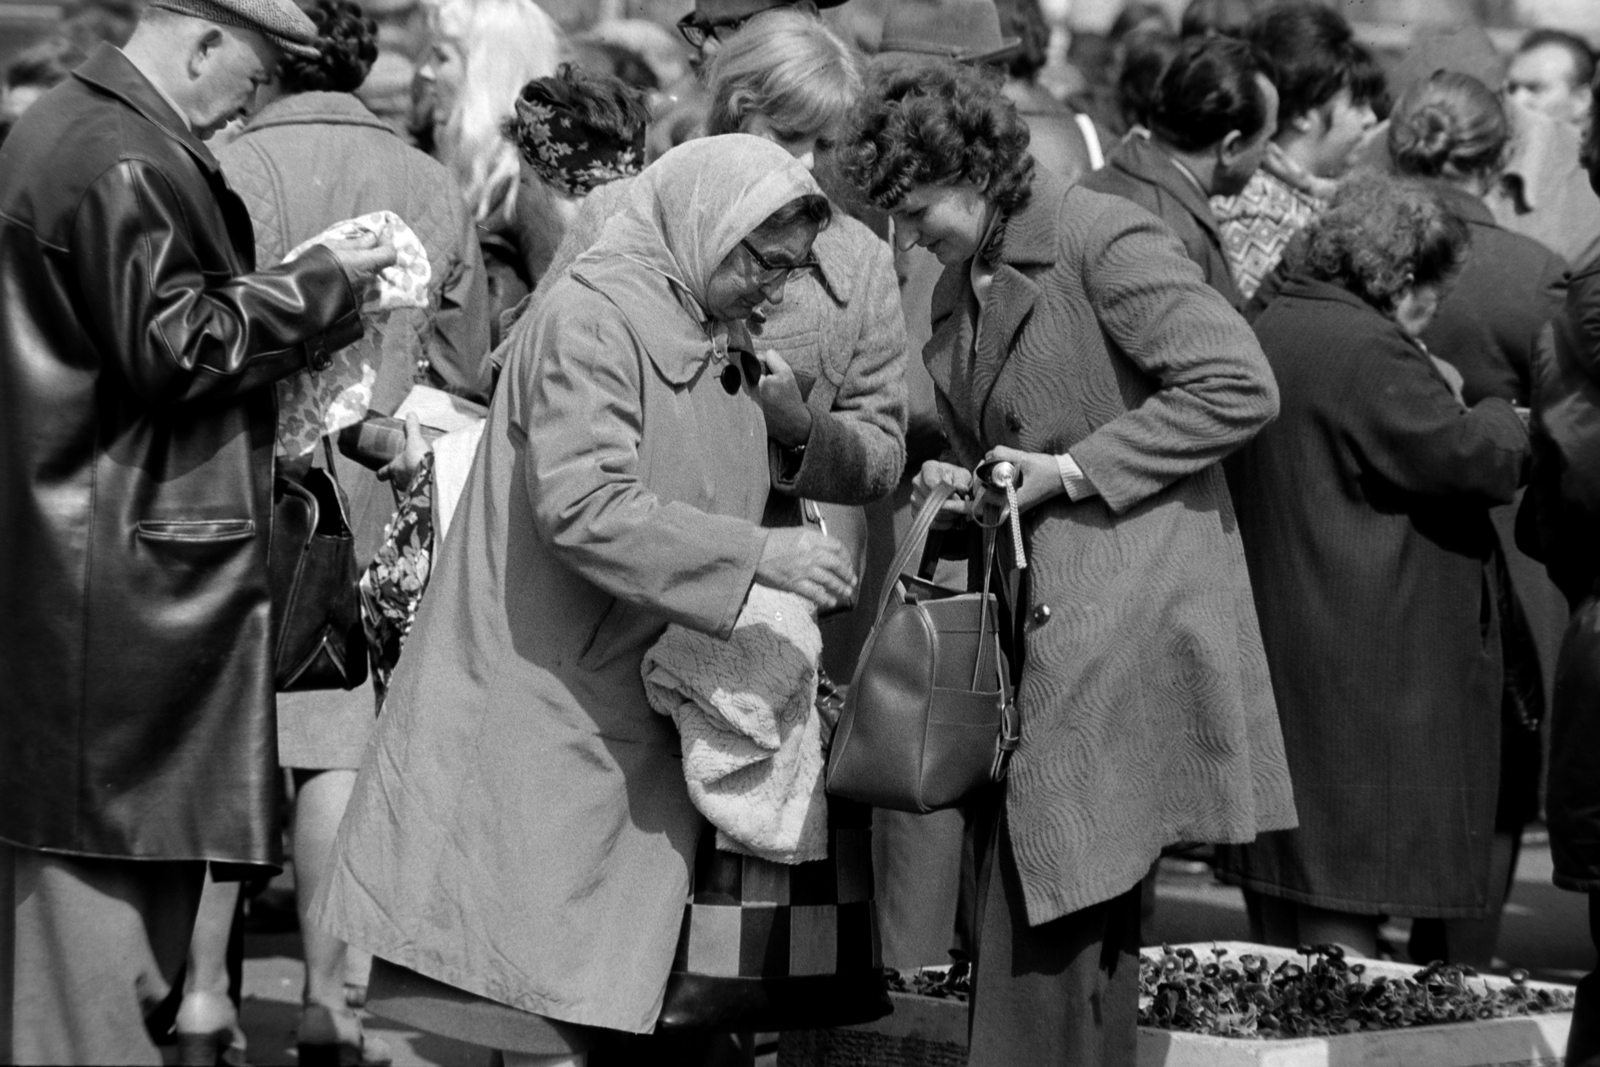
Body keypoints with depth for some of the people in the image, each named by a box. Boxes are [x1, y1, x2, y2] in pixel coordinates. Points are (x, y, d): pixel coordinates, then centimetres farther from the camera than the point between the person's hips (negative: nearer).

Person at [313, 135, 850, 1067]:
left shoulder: (715, 346, 16)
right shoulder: (592, 321, -12)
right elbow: (584, 506, -23)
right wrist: (757, 554, -26)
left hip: (635, 714, 8)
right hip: (544, 701, -8)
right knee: (542, 985, -7)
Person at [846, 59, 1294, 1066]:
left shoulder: (1104, 241, -12)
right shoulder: (959, 285, 15)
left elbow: (1241, 386, -18)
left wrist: (1072, 470, -16)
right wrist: (961, 484, 4)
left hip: (1123, 607, -9)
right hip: (1036, 620, 9)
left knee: (1050, 913, -9)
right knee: (1078, 911, 12)